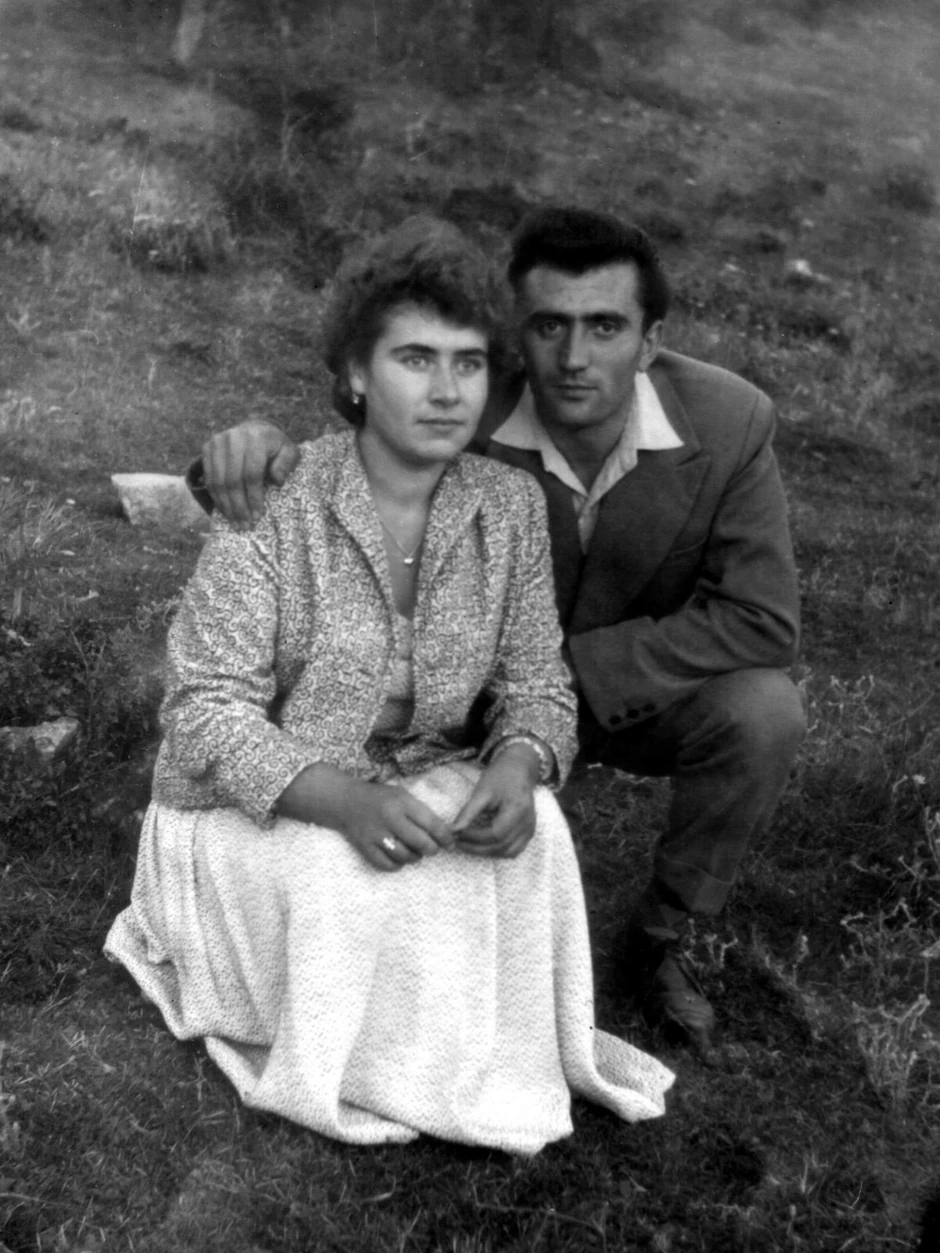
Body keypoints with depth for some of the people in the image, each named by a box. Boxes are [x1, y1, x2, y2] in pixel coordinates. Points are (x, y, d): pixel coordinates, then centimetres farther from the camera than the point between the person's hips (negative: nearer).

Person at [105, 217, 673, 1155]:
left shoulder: (509, 505, -7)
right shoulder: (272, 507, -21)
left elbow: (536, 684, -2)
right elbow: (205, 715, -21)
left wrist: (517, 766, -26)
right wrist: (347, 801, -37)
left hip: (418, 785, 4)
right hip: (247, 814, -3)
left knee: (530, 835, -23)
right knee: (339, 882, -32)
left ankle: (494, 1057, -2)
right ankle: (350, 1071, -3)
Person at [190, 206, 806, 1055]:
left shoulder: (730, 422, -25)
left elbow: (760, 624, -24)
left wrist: (573, 664, -29)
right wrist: (255, 447, -43)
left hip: (648, 693, 0)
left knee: (764, 713, -28)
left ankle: (661, 937, -3)